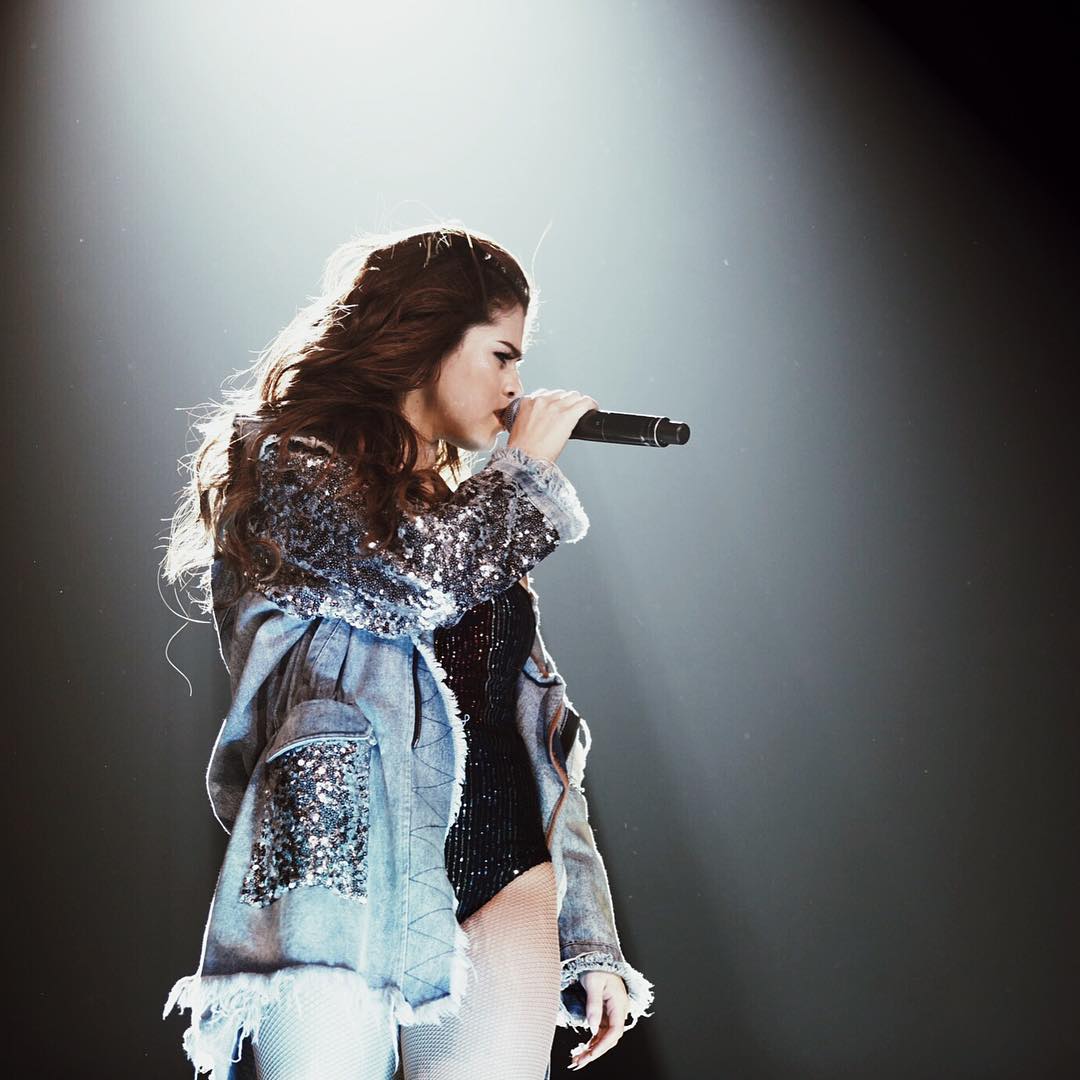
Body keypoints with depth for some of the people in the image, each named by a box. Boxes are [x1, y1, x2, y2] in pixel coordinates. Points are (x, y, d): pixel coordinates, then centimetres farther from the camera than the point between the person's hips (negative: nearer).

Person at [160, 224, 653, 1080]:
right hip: (346, 874, -5)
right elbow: (403, 579, -15)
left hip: (503, 898, 6)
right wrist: (525, 468, 2)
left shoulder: (478, 521, 24)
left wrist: (590, 941, 14)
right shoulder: (284, 464, 5)